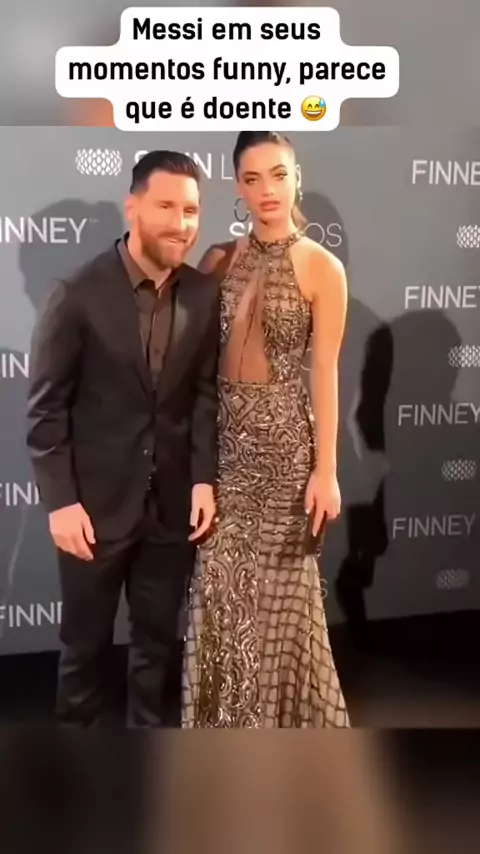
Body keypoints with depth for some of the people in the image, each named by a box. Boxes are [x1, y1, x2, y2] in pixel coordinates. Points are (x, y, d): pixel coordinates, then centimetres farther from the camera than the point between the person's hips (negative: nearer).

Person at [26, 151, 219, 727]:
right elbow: (46, 407, -9)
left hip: (173, 504, 3)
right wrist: (60, 501, -12)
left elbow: (206, 392, 5)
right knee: (85, 642, 14)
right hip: (96, 504, -3)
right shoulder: (78, 294, -11)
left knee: (159, 638, 17)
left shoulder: (204, 295, 0)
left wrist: (204, 478, -4)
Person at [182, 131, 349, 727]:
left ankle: (282, 717, 30)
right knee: (219, 588, 8)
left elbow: (325, 373, -7)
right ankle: (224, 716, 29)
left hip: (283, 436, -3)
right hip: (221, 436, 4)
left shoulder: (321, 268, -6)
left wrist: (326, 469, -9)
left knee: (281, 590, 8)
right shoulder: (218, 260, 6)